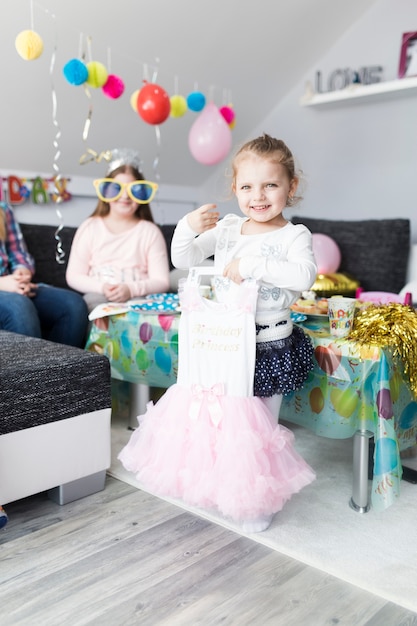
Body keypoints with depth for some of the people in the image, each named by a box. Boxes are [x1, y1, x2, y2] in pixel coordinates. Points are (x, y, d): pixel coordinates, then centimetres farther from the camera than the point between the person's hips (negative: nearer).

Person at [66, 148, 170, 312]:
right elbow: (73, 276, 6)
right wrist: (101, 287, -15)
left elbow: (161, 281, -1)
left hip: (137, 299, 0)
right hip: (98, 298, 1)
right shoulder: (89, 228, 10)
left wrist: (131, 289, -20)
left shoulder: (150, 232, 7)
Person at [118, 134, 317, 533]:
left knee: (259, 425, 8)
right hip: (221, 345, 5)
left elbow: (304, 276, -27)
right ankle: (215, 483, 41)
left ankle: (259, 497, 32)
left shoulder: (293, 235, -8)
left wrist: (250, 264, -26)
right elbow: (184, 259, 3)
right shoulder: (228, 228, 4)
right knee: (212, 415, 16)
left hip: (267, 348, -4)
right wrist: (187, 228, -17)